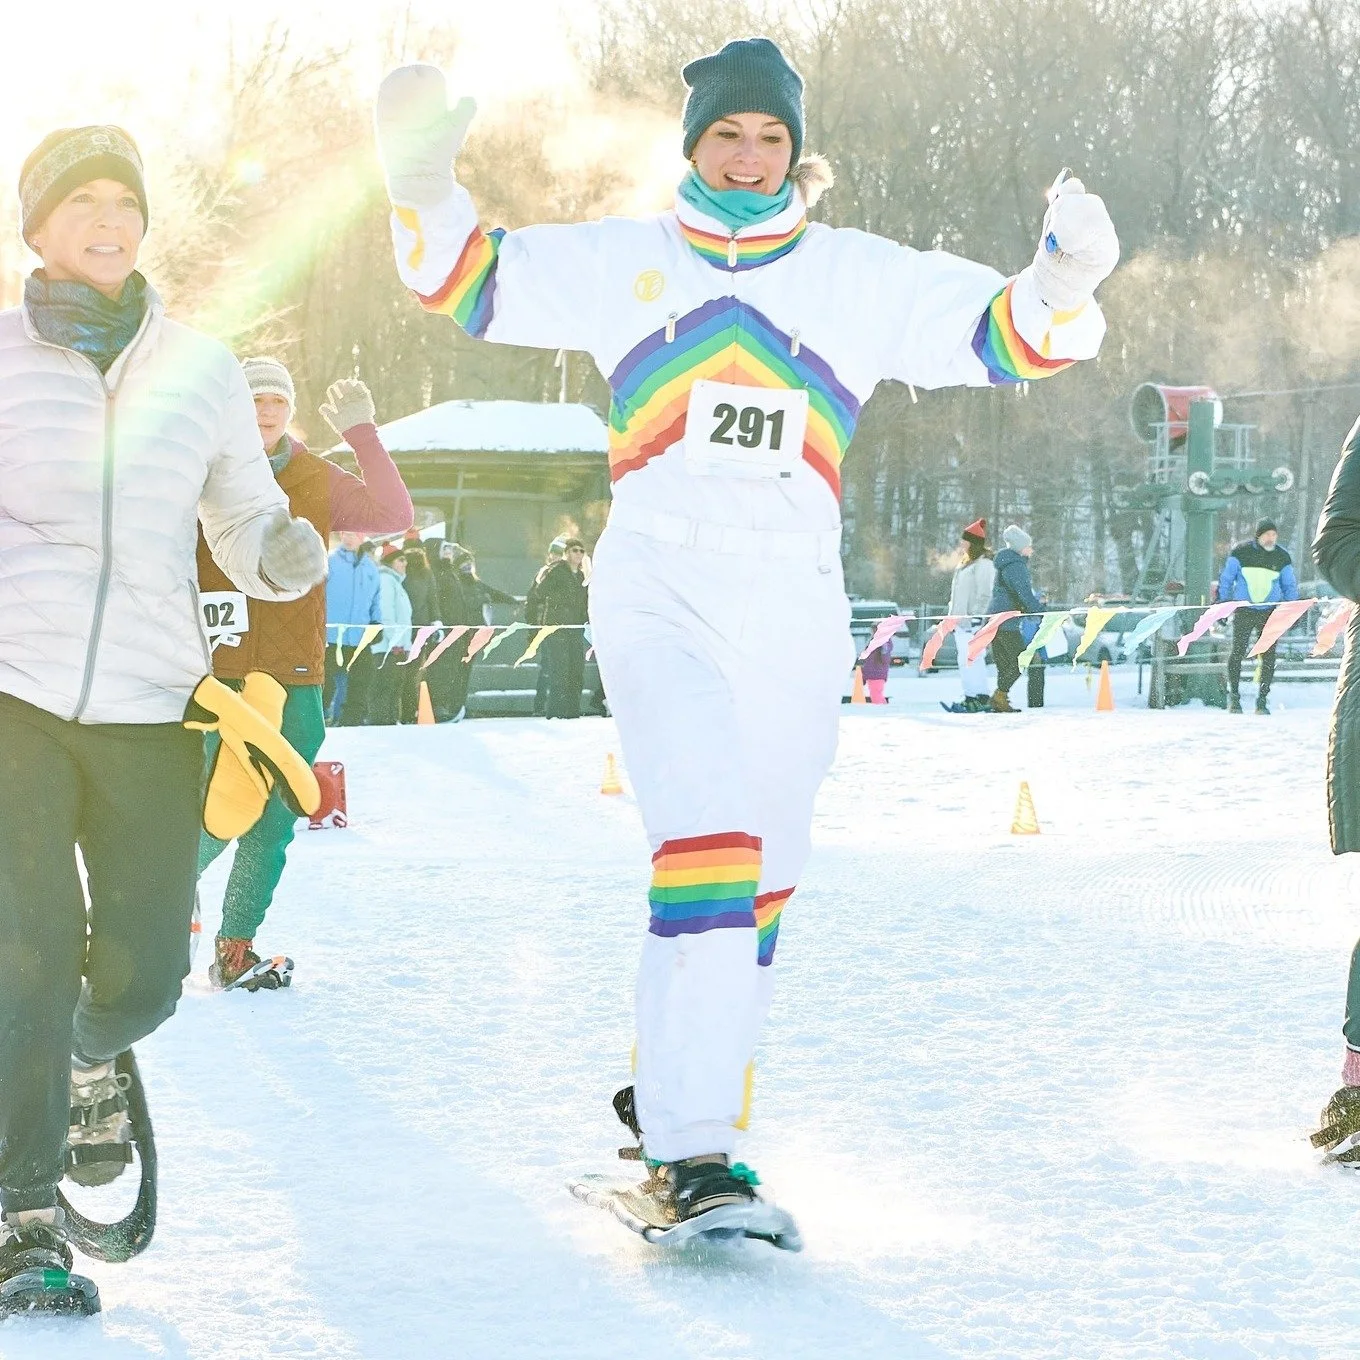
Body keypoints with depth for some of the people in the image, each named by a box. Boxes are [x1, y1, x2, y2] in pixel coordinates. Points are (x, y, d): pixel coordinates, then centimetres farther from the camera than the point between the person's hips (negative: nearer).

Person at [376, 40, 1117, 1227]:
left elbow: (1007, 335, 7)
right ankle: (693, 1151, -23)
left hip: (794, 609, 3)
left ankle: (668, 1091, 28)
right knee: (709, 841, -20)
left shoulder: (863, 278, 11)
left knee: (761, 878, 8)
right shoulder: (620, 263, 11)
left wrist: (1066, 274, -14)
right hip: (657, 590, -3)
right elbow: (471, 284, 14)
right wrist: (425, 182, -3)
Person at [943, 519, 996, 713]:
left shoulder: (983, 564, -10)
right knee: (964, 659, 9)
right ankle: (970, 697, 10)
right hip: (961, 619, 10)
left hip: (973, 619, -10)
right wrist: (953, 615, 24)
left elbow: (984, 594, -16)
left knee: (972, 659, -14)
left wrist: (976, 615, -21)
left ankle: (983, 698, -14)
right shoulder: (965, 563, 21)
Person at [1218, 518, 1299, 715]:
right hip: (1243, 611, -2)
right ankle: (1234, 697, 5)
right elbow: (1226, 579, 5)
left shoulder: (1282, 557, 4)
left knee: (1268, 656, -3)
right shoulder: (1241, 552, -3)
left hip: (1270, 613, 2)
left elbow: (1290, 586, 14)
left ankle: (1262, 701, 2)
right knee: (1237, 652, -6)